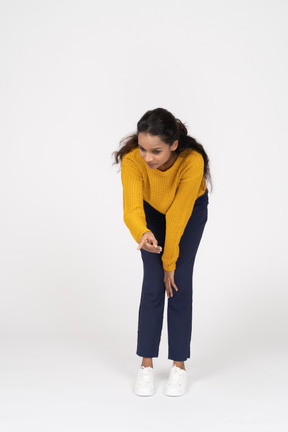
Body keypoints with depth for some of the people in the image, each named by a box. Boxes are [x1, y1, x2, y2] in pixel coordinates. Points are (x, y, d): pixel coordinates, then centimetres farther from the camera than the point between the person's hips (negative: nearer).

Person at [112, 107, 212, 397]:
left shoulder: (192, 161, -40)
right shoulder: (132, 159, -36)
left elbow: (177, 216, -34)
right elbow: (131, 208, -40)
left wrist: (170, 264, -25)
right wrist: (142, 235, -62)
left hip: (191, 209, -1)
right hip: (152, 209, 1)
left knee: (180, 283, -7)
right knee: (153, 283, -8)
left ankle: (179, 365, 4)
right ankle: (146, 365, 2)